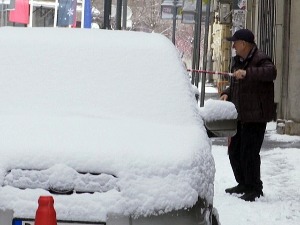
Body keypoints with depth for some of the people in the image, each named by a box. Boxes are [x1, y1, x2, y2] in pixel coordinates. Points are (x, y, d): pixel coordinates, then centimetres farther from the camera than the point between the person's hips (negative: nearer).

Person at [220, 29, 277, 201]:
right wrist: (227, 94, 9)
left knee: (249, 153, -9)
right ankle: (243, 184, 29)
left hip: (255, 116, -10)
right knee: (234, 151, 15)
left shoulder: (260, 59, -13)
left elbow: (271, 72, -34)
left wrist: (247, 73, -41)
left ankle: (255, 189, 2)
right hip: (240, 115, 10)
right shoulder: (238, 61, 17)